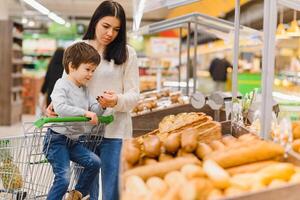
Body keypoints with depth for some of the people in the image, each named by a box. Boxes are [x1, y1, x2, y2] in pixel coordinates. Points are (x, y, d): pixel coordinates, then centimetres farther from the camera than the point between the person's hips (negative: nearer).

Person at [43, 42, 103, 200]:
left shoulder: (84, 90, 14)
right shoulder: (62, 85, -11)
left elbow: (95, 111, 11)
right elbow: (60, 107, -28)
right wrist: (84, 112, -30)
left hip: (74, 141, 7)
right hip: (57, 139, -7)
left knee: (94, 162, -8)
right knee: (63, 178, -16)